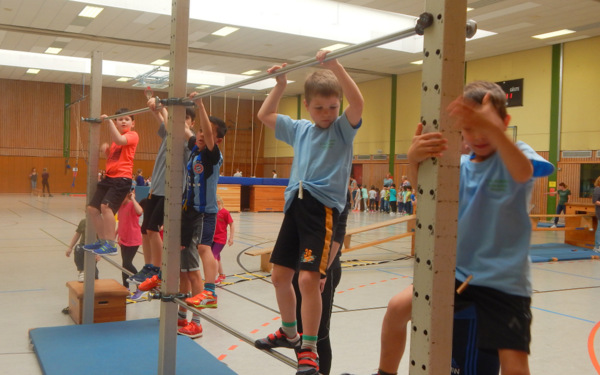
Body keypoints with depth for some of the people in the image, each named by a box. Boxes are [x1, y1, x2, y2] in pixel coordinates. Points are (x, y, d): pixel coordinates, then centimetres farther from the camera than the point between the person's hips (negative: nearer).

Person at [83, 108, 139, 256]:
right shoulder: (116, 138, 21)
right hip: (109, 177, 9)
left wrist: (108, 120, -23)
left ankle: (111, 244, -20)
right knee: (92, 208, 10)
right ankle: (103, 240, 25)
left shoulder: (133, 135, -4)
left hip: (122, 178, -9)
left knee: (106, 206, -27)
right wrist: (105, 149, 9)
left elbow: (119, 140, -25)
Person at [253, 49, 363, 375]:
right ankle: (289, 332, 35)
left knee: (308, 278, -14)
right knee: (279, 275, 13)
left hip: (323, 207, -6)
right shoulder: (299, 129, 15)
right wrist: (280, 85, 15)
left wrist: (334, 65, -24)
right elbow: (264, 115, 25)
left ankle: (309, 349, 3)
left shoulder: (343, 128, -1)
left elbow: (357, 102, -21)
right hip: (295, 204, 7)